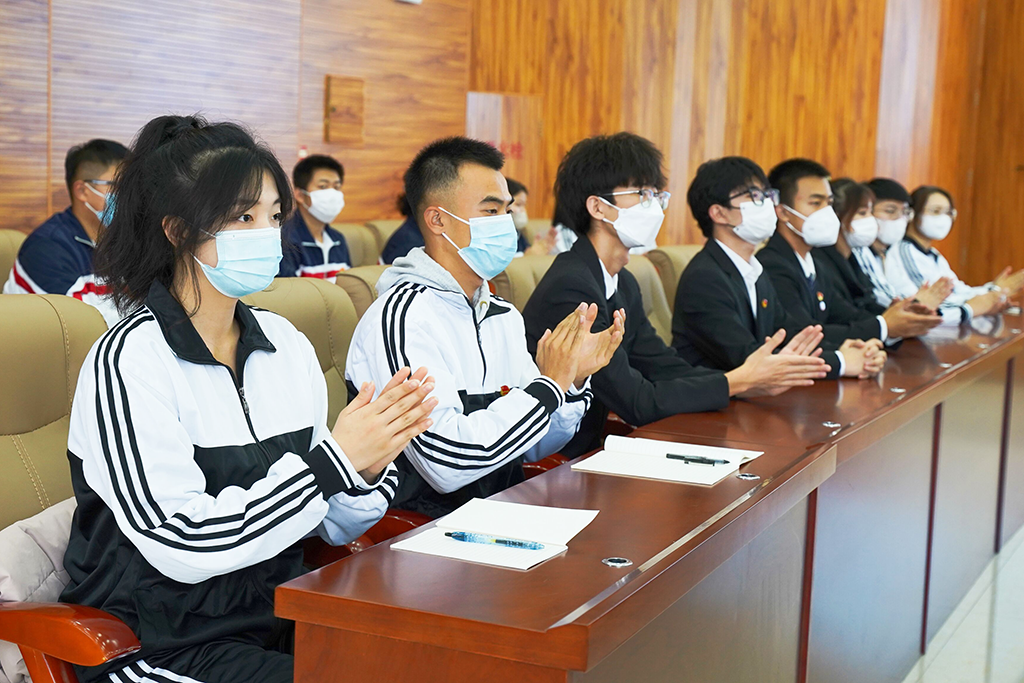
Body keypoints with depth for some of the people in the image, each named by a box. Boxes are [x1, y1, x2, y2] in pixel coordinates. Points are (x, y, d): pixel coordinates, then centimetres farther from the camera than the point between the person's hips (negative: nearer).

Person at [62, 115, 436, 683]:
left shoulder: (286, 344, 5)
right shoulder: (129, 361, -13)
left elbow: (333, 526, 8)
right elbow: (181, 543, -21)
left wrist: (369, 467, -14)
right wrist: (333, 459, -21)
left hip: (283, 617, 6)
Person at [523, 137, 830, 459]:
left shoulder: (623, 284, 11)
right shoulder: (570, 287, -19)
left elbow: (666, 369, 6)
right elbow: (637, 403, -20)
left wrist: (756, 377, -6)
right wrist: (738, 382, -16)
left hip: (588, 450, 8)